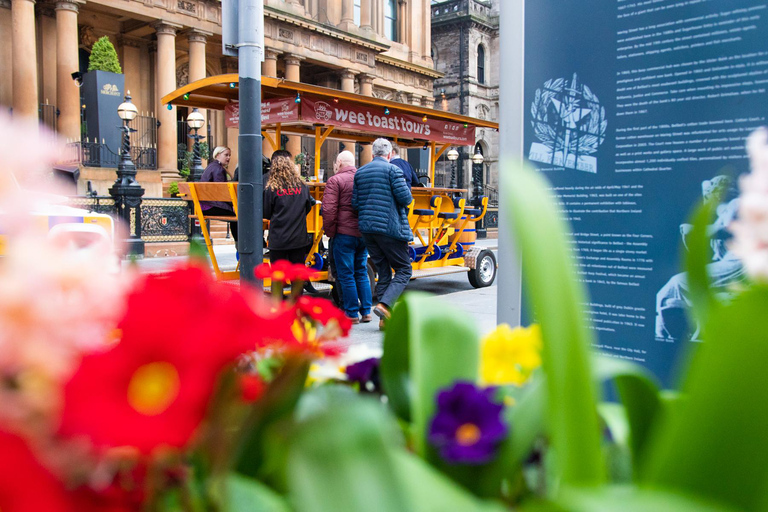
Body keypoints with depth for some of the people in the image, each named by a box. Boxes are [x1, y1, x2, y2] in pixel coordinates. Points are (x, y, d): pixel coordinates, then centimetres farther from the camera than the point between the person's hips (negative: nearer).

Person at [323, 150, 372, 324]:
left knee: (346, 275, 2)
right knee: (361, 273, 15)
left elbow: (329, 210, -15)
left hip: (344, 234, -6)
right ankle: (366, 312, 17)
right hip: (364, 233, 6)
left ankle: (352, 314, 6)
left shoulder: (335, 180, -7)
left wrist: (330, 232, -5)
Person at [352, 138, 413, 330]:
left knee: (383, 272, 12)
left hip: (366, 228, 6)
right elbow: (405, 197, -13)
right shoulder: (392, 170, -6)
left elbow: (355, 203, 8)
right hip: (389, 228, -6)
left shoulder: (360, 172, 12)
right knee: (404, 270, 4)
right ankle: (384, 304, -15)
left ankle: (385, 319, 11)